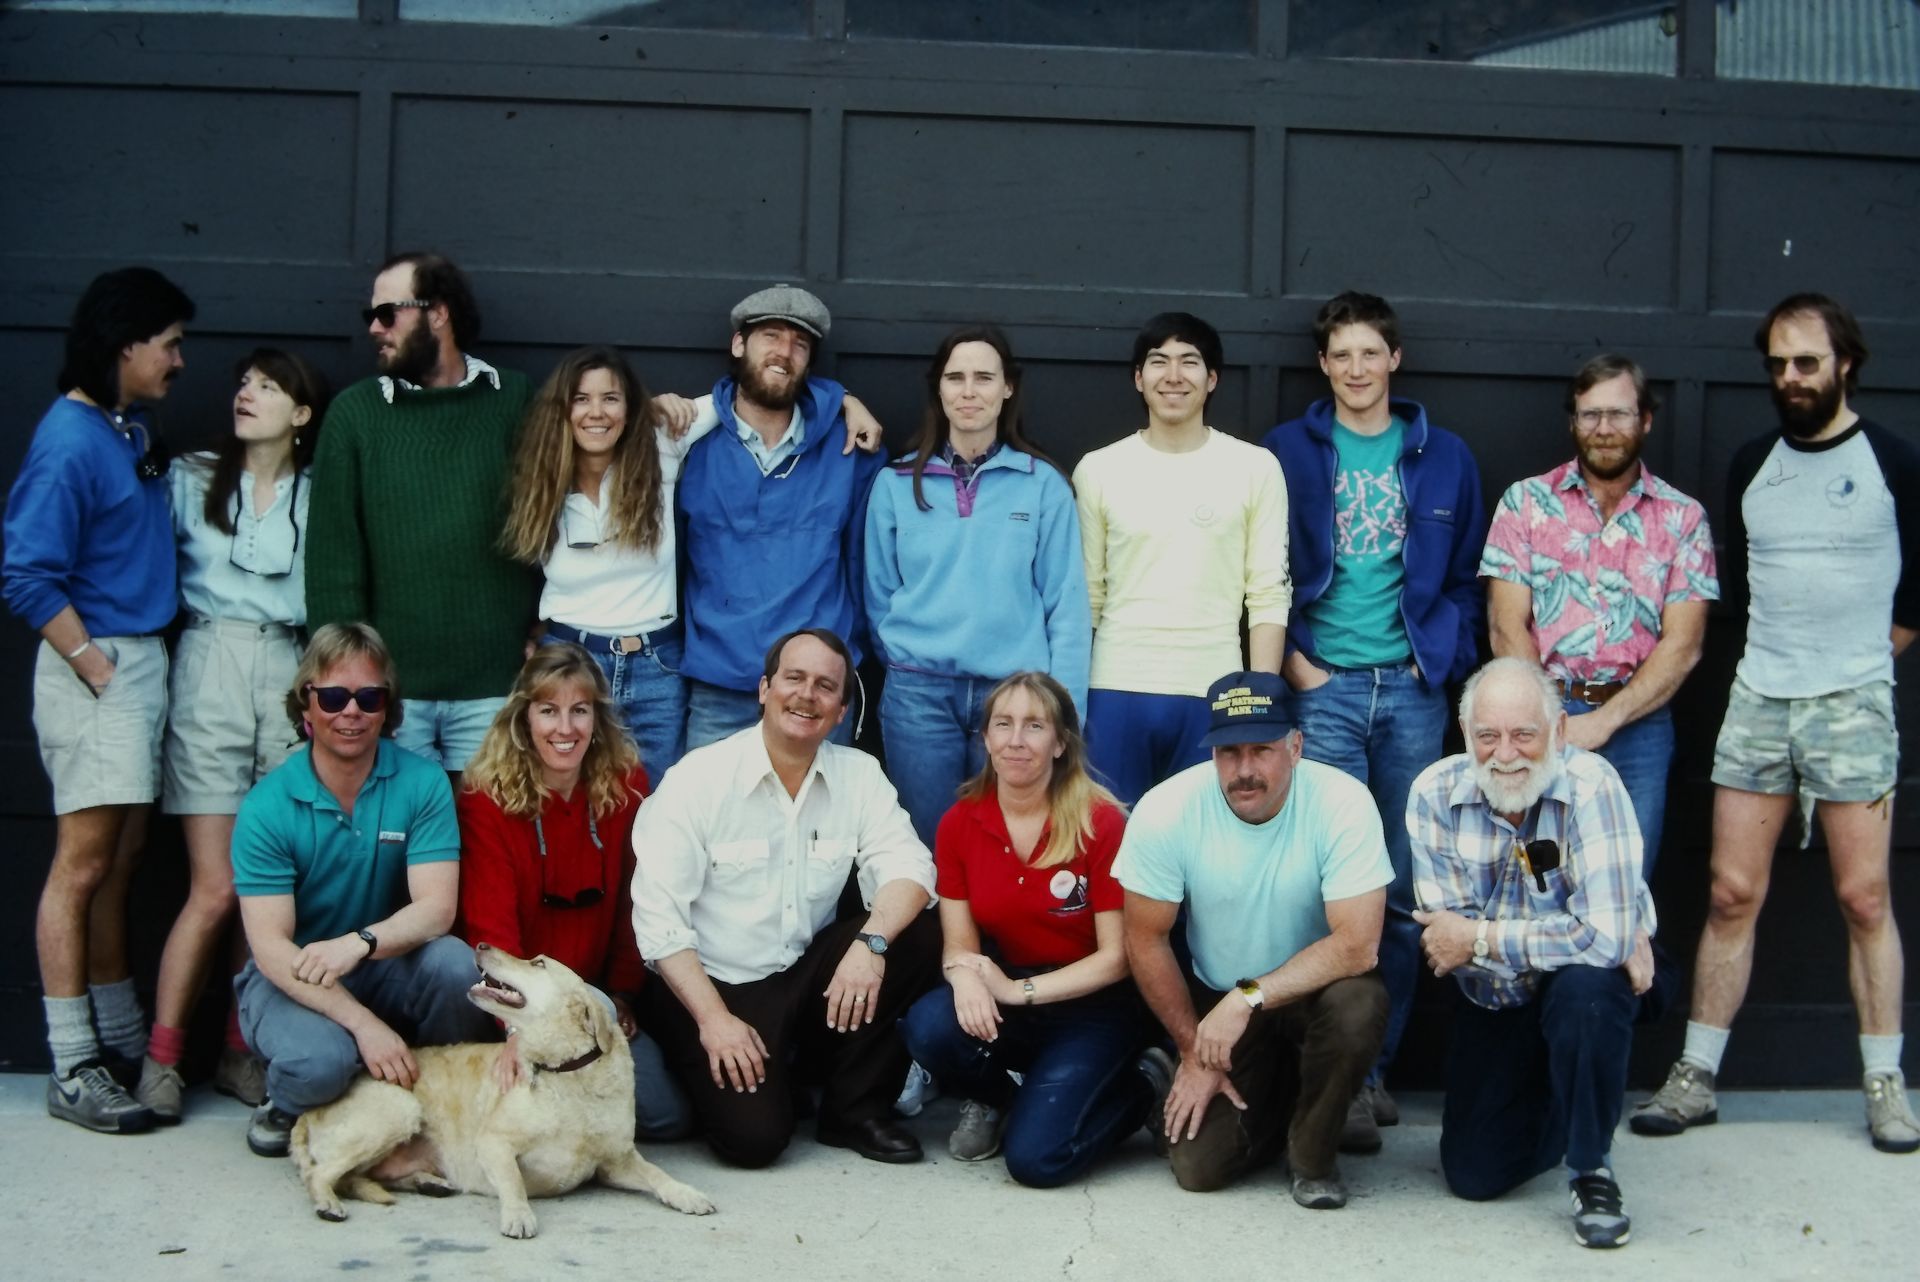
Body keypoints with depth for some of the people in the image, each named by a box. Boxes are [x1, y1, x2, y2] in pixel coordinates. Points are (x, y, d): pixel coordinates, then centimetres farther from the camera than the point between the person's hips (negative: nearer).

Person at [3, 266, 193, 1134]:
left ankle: (121, 1041, 23)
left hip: (142, 658, 9)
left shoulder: (132, 429, 12)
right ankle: (73, 1070, 3)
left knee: (119, 862, 14)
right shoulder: (72, 442, -15)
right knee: (83, 865, -3)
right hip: (95, 662, -9)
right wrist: (96, 664, -15)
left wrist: (137, 662, 11)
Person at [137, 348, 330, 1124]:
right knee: (216, 890, -7)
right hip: (209, 673, -1)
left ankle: (241, 1052, 12)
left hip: (289, 678, 1)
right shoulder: (193, 480, 9)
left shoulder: (320, 495, 9)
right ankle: (162, 1057, 4)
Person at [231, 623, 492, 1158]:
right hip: (290, 978, -2)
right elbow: (270, 946, -17)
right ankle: (288, 1105, 5)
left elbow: (437, 908, -16)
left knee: (452, 961, -30)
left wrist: (359, 942, -38)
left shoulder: (421, 783, -8)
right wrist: (363, 1024, -30)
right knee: (319, 1060, -34)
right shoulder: (267, 807, -12)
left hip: (386, 969, 2)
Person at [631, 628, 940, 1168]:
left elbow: (907, 865, -11)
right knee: (754, 1135, -24)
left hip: (812, 977, 4)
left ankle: (855, 1110, -5)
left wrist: (871, 941, -31)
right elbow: (657, 916, -13)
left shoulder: (859, 775, 0)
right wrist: (714, 1018, -20)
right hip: (715, 985, -4)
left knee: (918, 935, -20)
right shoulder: (697, 779, -11)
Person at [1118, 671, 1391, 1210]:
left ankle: (1313, 1155, -5)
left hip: (1317, 986, -1)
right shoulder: (1164, 811, -20)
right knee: (1198, 1165, -11)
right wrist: (1194, 1051, -4)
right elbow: (1146, 940, -8)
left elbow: (1357, 944, -27)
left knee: (1357, 1007, -35)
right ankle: (1276, 1099, 23)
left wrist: (1249, 998, -31)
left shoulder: (1343, 802, -24)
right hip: (1218, 1000, 1)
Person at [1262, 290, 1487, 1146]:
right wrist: (1291, 659, -5)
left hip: (1411, 689, 2)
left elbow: (1466, 577, 12)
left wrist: (1445, 656, -1)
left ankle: (1375, 1064, 14)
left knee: (1403, 889, 4)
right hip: (1323, 686, -2)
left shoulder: (1444, 458, 11)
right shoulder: (1286, 452, 6)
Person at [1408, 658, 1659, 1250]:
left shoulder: (1592, 785, -26)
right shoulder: (1433, 793, -16)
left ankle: (1592, 1169, -13)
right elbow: (1448, 933, -21)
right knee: (1474, 1175, -1)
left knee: (1586, 986, -38)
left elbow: (1607, 936, -34)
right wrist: (1588, 938, -27)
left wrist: (1480, 939, -25)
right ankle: (1557, 1108, 32)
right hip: (1493, 1002, 3)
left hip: (1580, 986, -3)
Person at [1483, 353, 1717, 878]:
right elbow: (1508, 628, 0)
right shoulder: (1525, 502, 5)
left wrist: (1602, 722, -12)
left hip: (1637, 722, 1)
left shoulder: (1682, 518, 6)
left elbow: (1682, 646, -1)